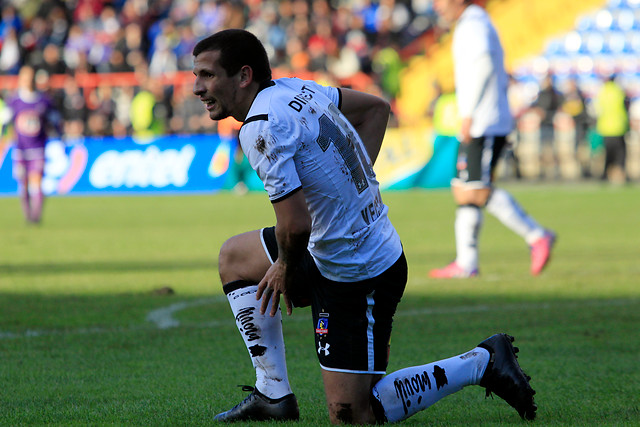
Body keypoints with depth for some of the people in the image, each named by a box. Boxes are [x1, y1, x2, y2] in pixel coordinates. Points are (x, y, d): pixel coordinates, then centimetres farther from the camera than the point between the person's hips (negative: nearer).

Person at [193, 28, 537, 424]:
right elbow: (376, 107, 22)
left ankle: (479, 364, 4)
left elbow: (295, 224, -29)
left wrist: (285, 269, -8)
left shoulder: (261, 129, -23)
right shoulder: (297, 89, 5)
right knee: (234, 257, 21)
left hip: (356, 279, -10)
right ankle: (273, 394, 21)